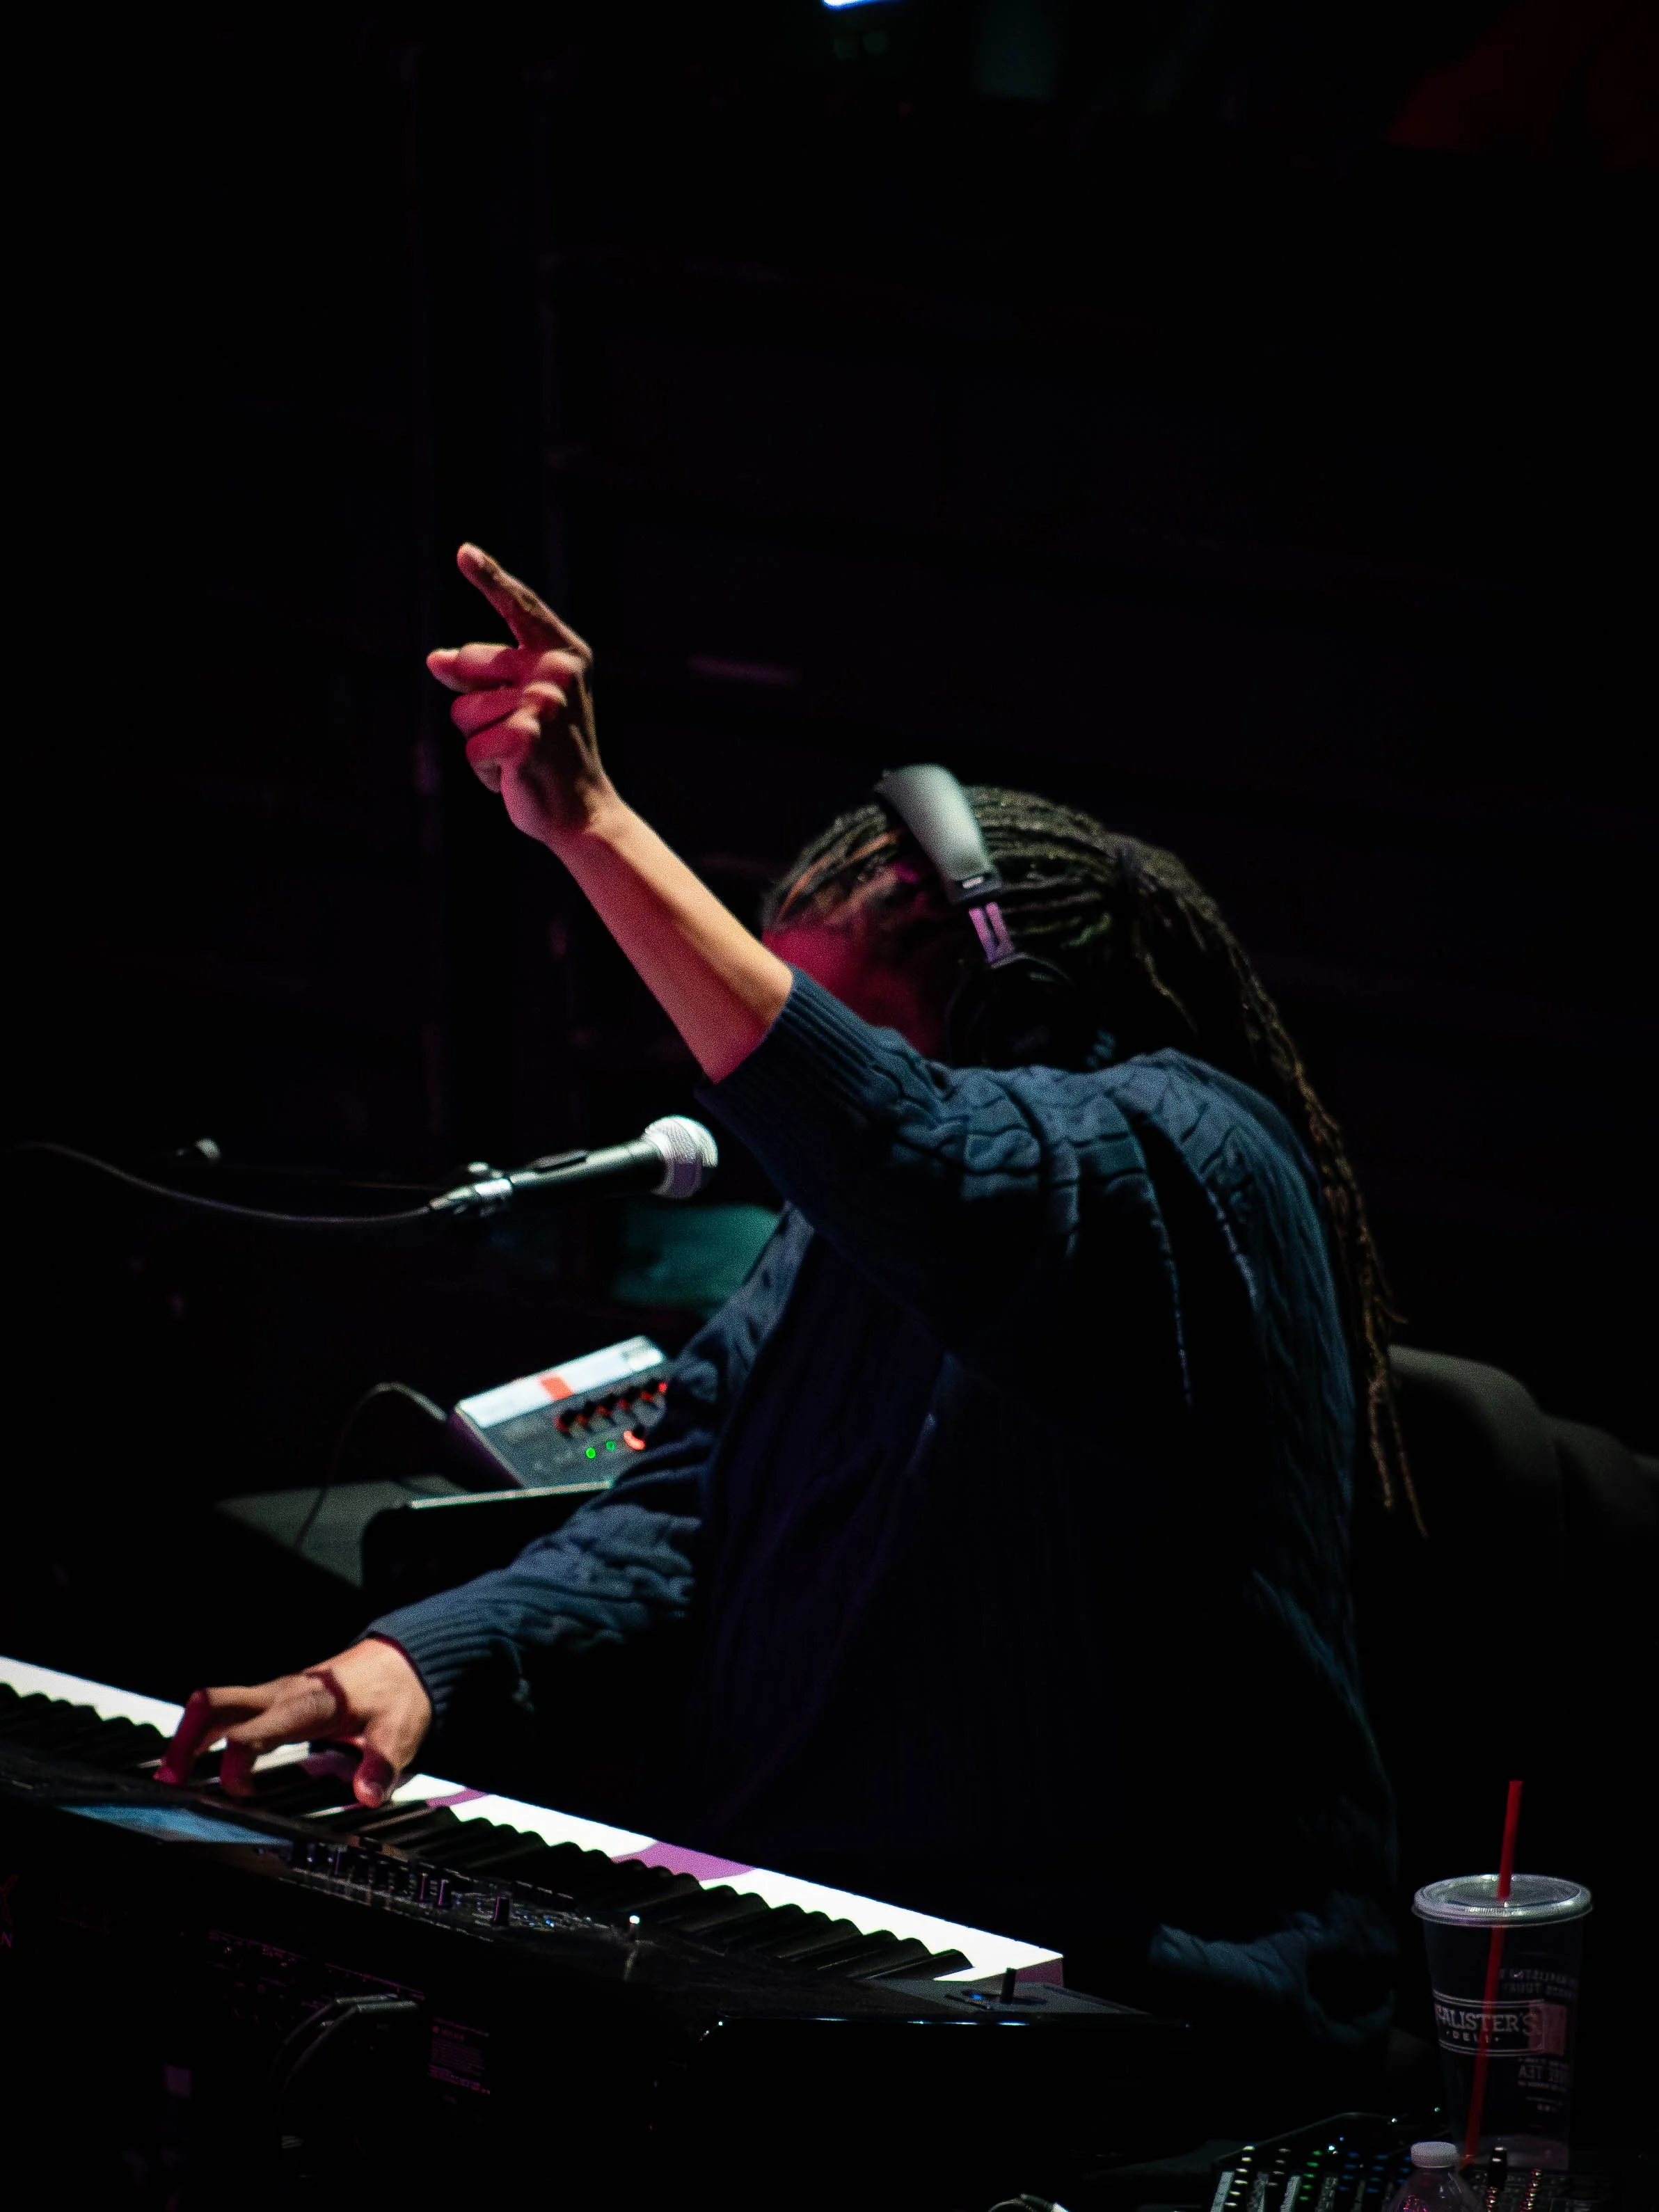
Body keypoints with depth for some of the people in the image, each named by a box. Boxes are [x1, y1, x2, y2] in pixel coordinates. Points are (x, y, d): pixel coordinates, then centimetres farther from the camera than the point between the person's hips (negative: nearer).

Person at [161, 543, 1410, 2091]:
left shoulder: (1188, 1153, -14)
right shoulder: (842, 1227, 14)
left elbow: (936, 1182, -35)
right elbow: (684, 1512, 7)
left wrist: (593, 828, -38)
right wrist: (416, 1661, -14)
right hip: (789, 1934, 8)